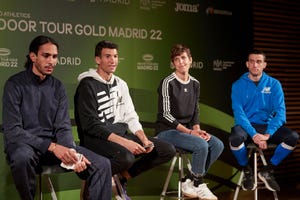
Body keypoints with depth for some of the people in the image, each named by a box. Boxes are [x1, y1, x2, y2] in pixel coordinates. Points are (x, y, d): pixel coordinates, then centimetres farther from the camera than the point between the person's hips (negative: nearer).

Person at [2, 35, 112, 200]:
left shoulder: (58, 87, 7)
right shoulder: (15, 84, -8)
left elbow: (63, 128, 0)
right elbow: (12, 131, -16)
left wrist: (72, 151, -22)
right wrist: (52, 146, -27)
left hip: (53, 145, 4)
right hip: (23, 144, -4)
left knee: (102, 164, -15)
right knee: (23, 156, -40)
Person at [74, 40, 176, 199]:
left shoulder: (120, 84, 14)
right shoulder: (87, 85, -10)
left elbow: (130, 117, 13)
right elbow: (91, 125, -17)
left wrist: (144, 139, -5)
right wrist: (124, 142, -23)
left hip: (121, 134, 8)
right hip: (95, 139, -8)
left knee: (168, 150, -1)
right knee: (126, 157, -39)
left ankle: (122, 178, 6)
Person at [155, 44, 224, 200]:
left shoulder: (195, 84, 10)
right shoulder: (168, 83, -11)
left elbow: (195, 112, 15)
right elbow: (165, 114, -16)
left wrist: (197, 129, -6)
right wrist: (189, 132, -19)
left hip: (187, 130, 7)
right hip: (167, 131, -7)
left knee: (218, 145, -12)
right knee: (201, 145, -28)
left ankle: (189, 181, -3)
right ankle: (198, 185, -6)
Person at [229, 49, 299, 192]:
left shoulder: (274, 84, 3)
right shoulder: (238, 85, -1)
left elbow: (280, 111, -7)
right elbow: (238, 112, -11)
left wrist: (268, 134, -23)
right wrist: (254, 134, -26)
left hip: (267, 125, 2)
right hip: (245, 125, -2)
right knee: (235, 139, -36)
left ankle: (268, 171, 0)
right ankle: (247, 171, -3)